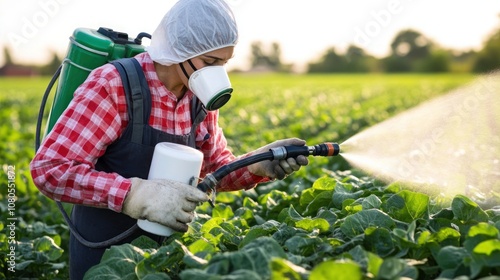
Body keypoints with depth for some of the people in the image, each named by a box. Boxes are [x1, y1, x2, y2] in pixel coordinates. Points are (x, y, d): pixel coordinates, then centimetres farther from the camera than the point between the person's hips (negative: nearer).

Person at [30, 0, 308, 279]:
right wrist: (138, 194, -37)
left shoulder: (203, 98, -3)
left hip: (164, 249, 6)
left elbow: (215, 167, 8)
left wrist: (259, 165, -14)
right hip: (103, 253, -6)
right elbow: (49, 169, -27)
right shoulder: (112, 85, -23)